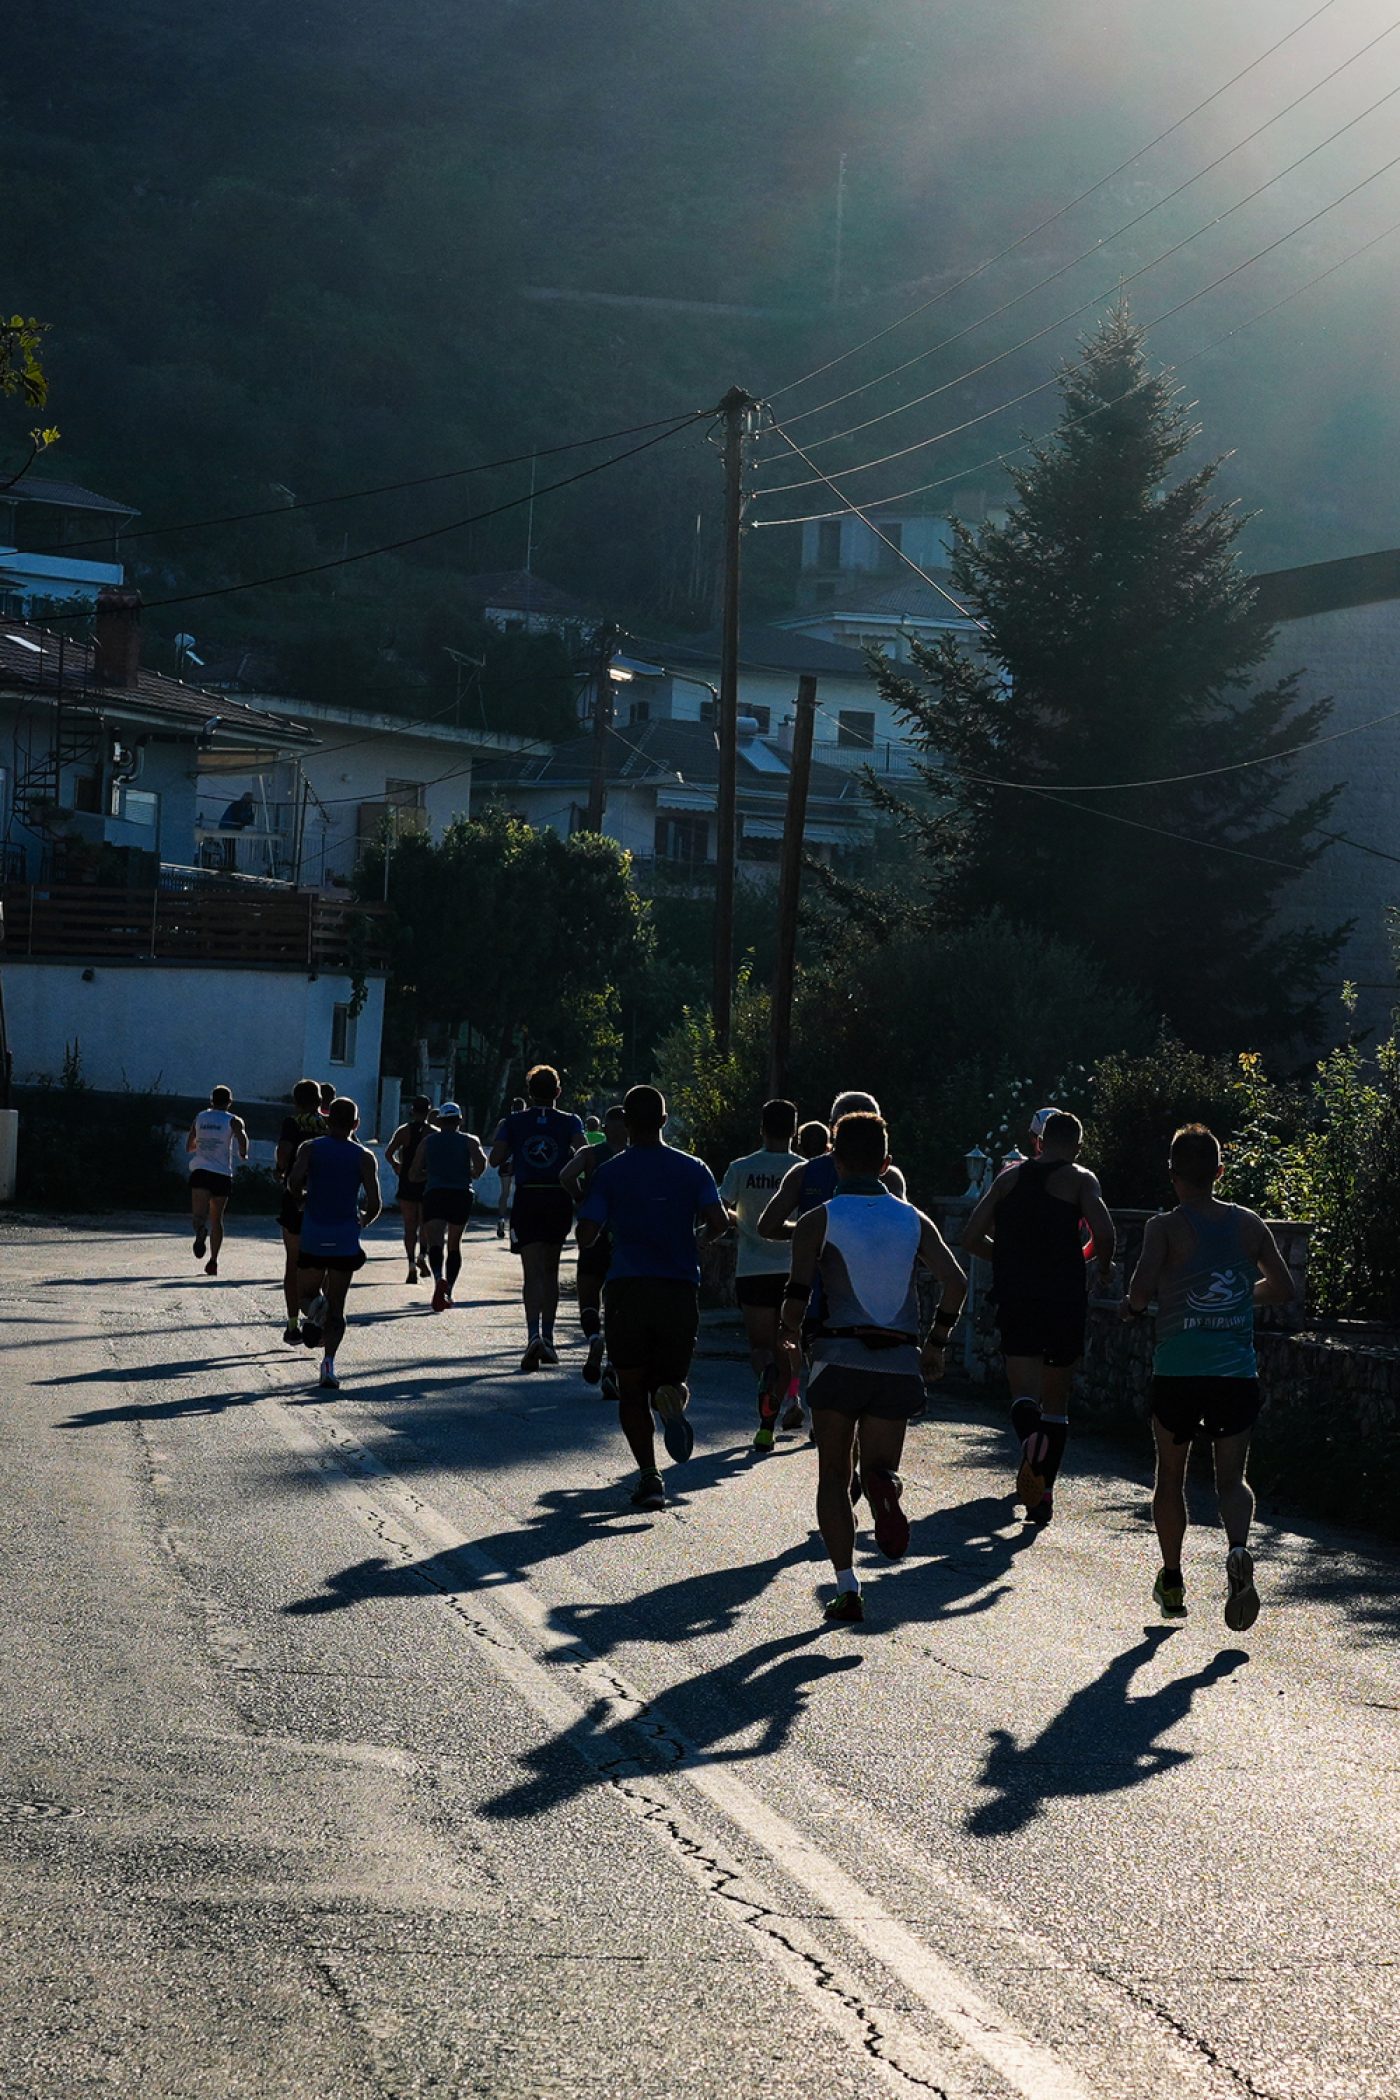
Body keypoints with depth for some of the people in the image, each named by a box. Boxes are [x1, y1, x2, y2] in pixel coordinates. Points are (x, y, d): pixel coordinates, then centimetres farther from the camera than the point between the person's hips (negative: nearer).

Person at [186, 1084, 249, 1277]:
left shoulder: (200, 1118, 14)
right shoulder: (233, 1120, 5)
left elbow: (189, 1147, 21)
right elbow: (241, 1137, -14)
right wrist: (243, 1153, 7)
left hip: (200, 1170, 0)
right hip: (222, 1173, 0)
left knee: (198, 1214, -13)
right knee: (217, 1219, 12)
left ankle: (200, 1229, -49)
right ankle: (213, 1261, 10)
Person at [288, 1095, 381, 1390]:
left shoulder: (311, 1148, 2)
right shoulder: (365, 1157, 2)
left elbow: (295, 1180, -15)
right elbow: (374, 1204, -5)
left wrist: (301, 1194, 8)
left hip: (312, 1235, 0)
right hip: (346, 1238, 0)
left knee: (307, 1291, 18)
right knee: (336, 1307, 7)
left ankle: (313, 1309, -18)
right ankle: (329, 1361, -11)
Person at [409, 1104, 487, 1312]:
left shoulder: (427, 1141, 16)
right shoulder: (469, 1140, 12)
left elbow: (413, 1175, 15)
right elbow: (481, 1162, -8)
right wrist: (472, 1175, 12)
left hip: (434, 1193, -1)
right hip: (461, 1194, 1)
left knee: (435, 1243, -14)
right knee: (454, 1245, 17)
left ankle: (439, 1279, -42)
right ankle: (448, 1292, 16)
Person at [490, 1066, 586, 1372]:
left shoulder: (514, 1122, 4)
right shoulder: (570, 1122, 3)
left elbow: (496, 1159, -2)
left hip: (527, 1198, -1)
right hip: (559, 1198, 1)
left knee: (533, 1271, -7)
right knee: (550, 1270, 16)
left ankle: (534, 1334, -27)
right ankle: (547, 1338, 18)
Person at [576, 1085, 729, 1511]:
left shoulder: (609, 1173, 0)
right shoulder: (692, 1169, 3)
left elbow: (586, 1235, -6)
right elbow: (718, 1223, -7)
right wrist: (708, 1235, 16)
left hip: (626, 1290, -1)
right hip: (679, 1288, 1)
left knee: (632, 1391, 9)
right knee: (670, 1374, 17)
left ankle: (648, 1476, -4)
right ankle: (672, 1394, -20)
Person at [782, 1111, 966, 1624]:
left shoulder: (817, 1222, 0)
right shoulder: (914, 1220, 9)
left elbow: (797, 1298, -7)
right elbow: (955, 1282, -3)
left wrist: (789, 1331, 15)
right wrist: (936, 1342, 9)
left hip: (839, 1358, -2)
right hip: (899, 1364, 2)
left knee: (833, 1479, 10)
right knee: (879, 1467, 14)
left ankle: (846, 1585, -3)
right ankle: (885, 1486, -24)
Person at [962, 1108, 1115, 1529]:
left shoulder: (1009, 1177, 10)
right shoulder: (1080, 1180, 0)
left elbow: (972, 1238, 7)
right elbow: (1103, 1232, -17)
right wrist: (1104, 1269, 3)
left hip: (1014, 1300, 1)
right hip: (1064, 1300, -1)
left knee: (1025, 1395, -3)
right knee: (1057, 1402, 11)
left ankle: (1030, 1440, -36)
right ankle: (1044, 1494, 10)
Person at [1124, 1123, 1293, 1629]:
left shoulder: (1166, 1228, -7)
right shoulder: (1249, 1224, 4)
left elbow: (1141, 1290, -19)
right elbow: (1282, 1288, 10)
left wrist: (1134, 1306, 3)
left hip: (1178, 1372, -2)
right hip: (1237, 1373, 2)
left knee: (1171, 1475, 15)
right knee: (1232, 1477, 5)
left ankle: (1172, 1581, 21)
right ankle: (1238, 1548, -25)